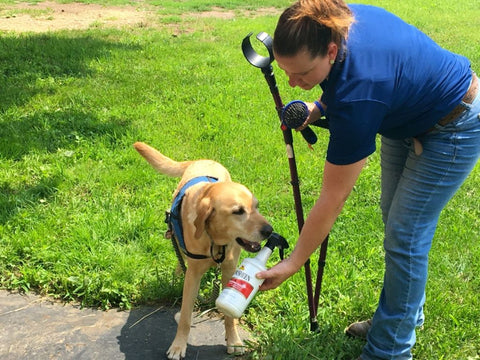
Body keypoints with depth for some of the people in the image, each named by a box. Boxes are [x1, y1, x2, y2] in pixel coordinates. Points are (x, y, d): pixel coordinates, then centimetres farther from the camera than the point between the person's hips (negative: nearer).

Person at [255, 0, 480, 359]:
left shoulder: (357, 95, -41)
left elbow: (332, 199, -33)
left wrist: (293, 263, -24)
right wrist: (317, 108, -13)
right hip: (407, 116, 9)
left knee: (404, 237, -6)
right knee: (395, 219, 17)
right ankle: (405, 313, 37)